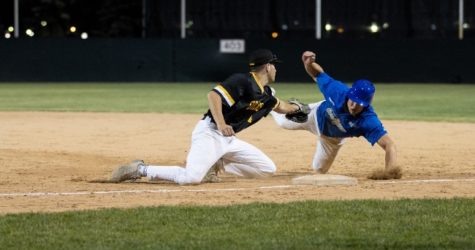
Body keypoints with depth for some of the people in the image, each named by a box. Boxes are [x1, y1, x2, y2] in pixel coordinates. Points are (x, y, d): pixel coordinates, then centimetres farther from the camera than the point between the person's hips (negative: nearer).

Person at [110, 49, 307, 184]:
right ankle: (140, 170, -11)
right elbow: (213, 95, -27)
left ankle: (214, 165, 11)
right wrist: (220, 124, -38)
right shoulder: (243, 81, -15)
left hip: (229, 139, 10)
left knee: (268, 169, 7)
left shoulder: (266, 94, 13)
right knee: (191, 177, -31)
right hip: (209, 134, -9)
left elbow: (279, 106, 37)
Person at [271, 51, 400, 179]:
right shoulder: (338, 90, -40)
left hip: (333, 138, 1)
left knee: (319, 169, 27)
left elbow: (389, 144, -57)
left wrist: (390, 170, -74)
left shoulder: (368, 121, -48)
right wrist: (308, 63, -45)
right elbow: (317, 74, -23)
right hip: (318, 114, -1)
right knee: (284, 122, 23)